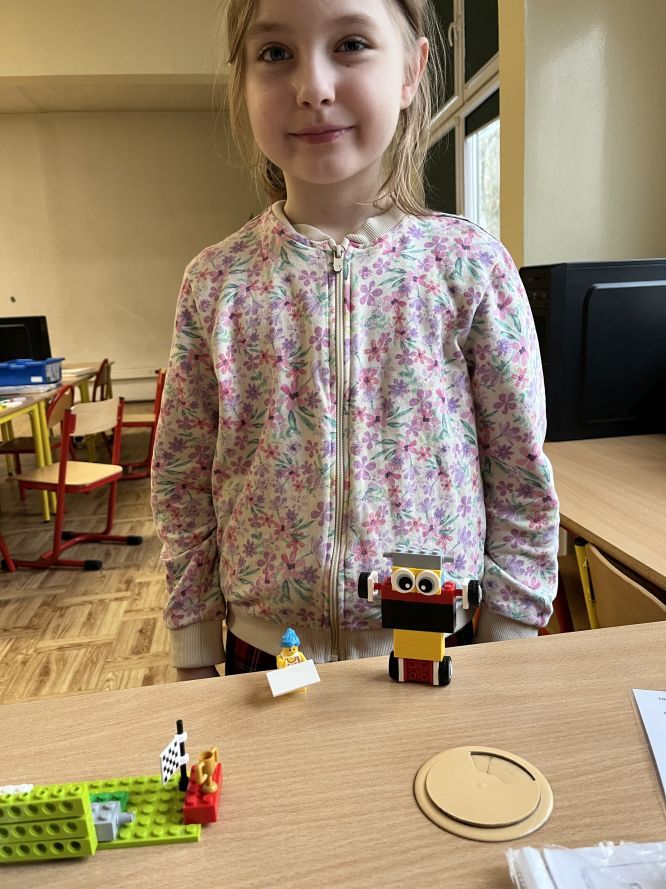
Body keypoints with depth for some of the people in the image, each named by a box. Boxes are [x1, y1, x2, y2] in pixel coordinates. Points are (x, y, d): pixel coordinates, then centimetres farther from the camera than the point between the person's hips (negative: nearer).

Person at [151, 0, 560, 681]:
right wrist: (195, 661, 3)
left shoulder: (472, 266, -10)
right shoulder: (215, 283, -6)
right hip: (264, 651, 1)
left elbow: (522, 478, -4)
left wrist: (507, 655, -1)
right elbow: (181, 483, 0)